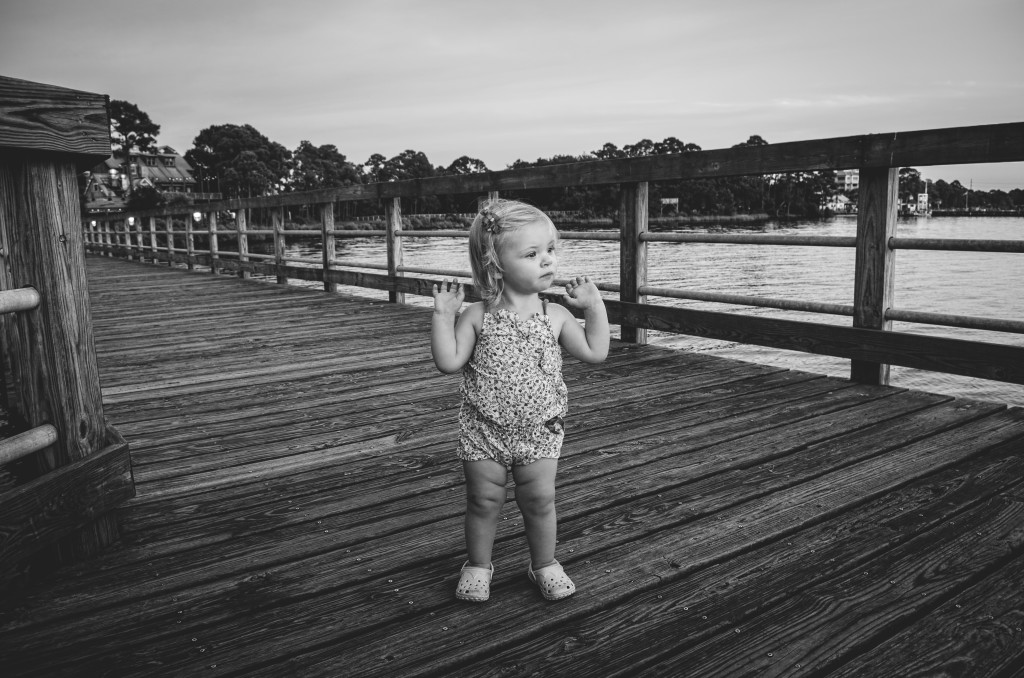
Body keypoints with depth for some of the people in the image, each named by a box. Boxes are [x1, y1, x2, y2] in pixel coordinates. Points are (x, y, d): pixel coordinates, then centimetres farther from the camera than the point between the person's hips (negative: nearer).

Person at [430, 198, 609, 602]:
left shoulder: (556, 316, -3)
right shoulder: (478, 316, -8)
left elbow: (595, 353, -4)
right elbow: (449, 362, -12)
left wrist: (595, 307, -8)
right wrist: (442, 315, -17)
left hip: (539, 431, 1)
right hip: (484, 431, -1)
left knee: (540, 501, 10)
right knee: (484, 501, 11)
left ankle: (544, 565, 32)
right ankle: (478, 564, 33)